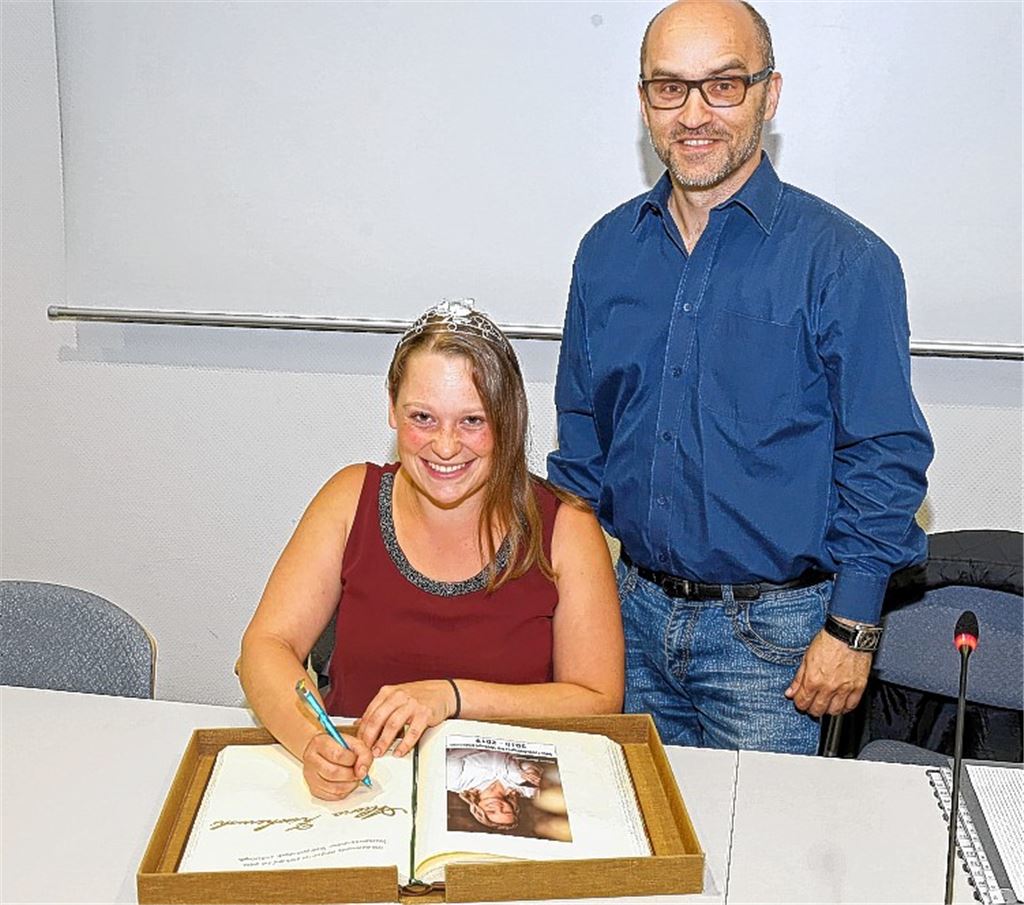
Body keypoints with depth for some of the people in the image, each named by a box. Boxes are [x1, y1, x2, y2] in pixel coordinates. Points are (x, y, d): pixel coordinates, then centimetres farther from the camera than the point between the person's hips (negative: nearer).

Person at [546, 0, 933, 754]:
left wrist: (851, 628, -11)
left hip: (771, 633, -4)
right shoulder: (607, 249, 3)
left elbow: (885, 459, -9)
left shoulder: (844, 261, -11)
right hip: (634, 609, 4)